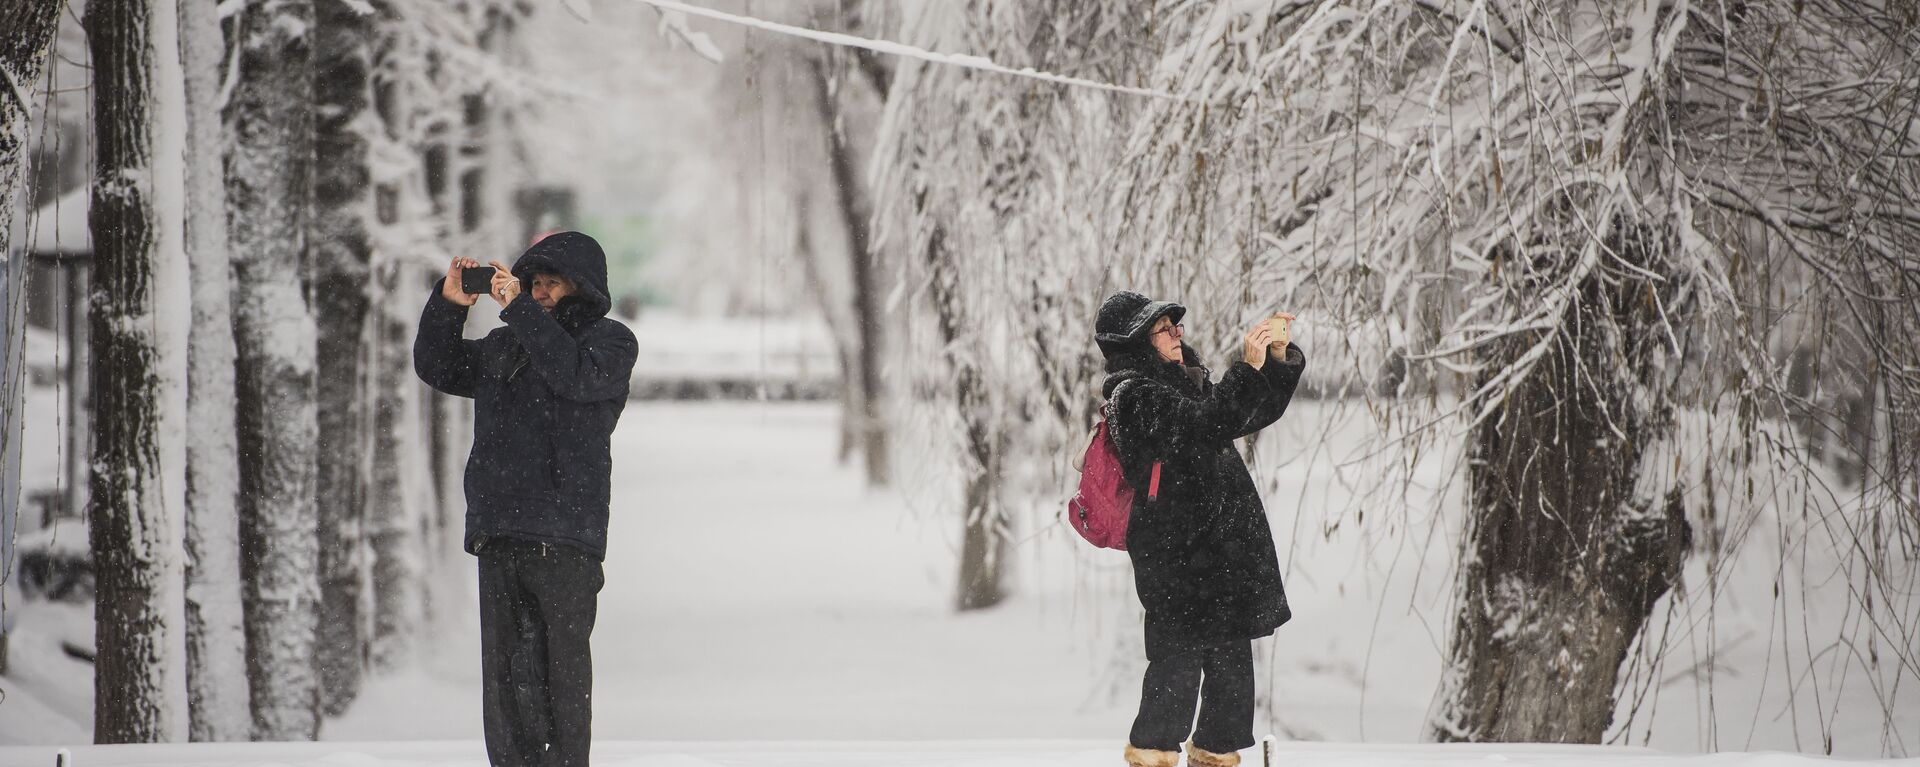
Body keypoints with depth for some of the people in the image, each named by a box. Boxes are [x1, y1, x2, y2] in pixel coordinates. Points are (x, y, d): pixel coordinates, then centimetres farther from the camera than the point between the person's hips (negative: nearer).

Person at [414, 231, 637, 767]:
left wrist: (518, 310, -15)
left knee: (562, 670, -7)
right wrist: (448, 305, 6)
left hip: (564, 538, -5)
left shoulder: (610, 340, 6)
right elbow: (438, 368, 22)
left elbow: (578, 376, -13)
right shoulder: (504, 345, 23)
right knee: (506, 671, 2)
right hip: (497, 534, 5)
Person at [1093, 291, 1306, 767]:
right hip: (1177, 553, -9)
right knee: (1179, 655, -9)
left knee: (1232, 656, 10)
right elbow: (1210, 424, -22)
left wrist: (1278, 359, 10)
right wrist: (1248, 368, -21)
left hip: (1223, 550, 9)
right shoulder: (1135, 395, -9)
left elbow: (1259, 411, 25)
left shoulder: (1182, 385, 19)